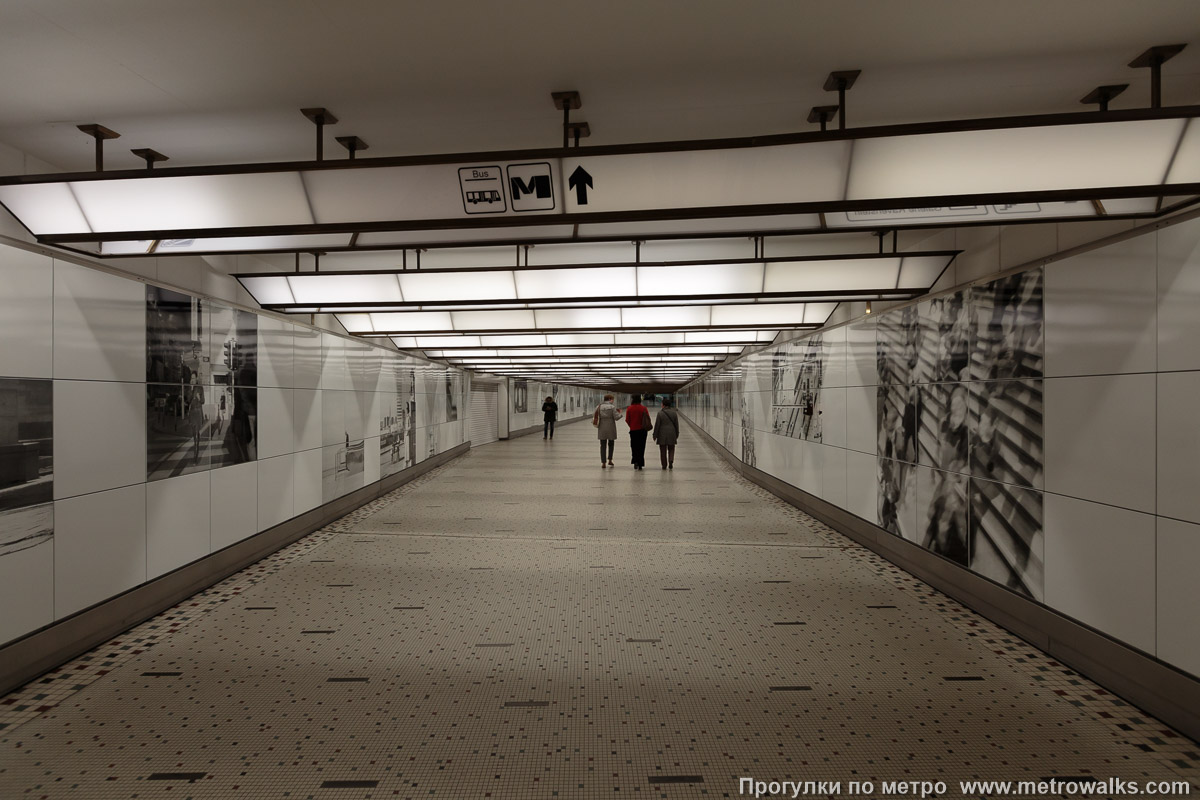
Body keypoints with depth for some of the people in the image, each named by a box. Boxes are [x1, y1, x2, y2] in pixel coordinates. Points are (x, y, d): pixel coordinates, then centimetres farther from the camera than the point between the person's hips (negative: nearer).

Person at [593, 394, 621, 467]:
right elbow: (616, 417, -11)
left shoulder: (598, 407, 2)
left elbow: (594, 417, 1)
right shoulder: (612, 407, -8)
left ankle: (603, 462, 1)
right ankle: (610, 460, 15)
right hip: (611, 428, -2)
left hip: (601, 429, 2)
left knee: (603, 445, 6)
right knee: (611, 443, 18)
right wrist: (619, 413, 8)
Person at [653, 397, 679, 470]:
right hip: (672, 434, 2)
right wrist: (677, 434, 15)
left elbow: (657, 425, -8)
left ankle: (664, 465, 9)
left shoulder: (660, 413, -10)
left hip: (662, 434, -2)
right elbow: (676, 424, 5)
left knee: (663, 450, 7)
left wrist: (655, 435, 0)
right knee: (671, 449, 14)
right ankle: (671, 461, -8)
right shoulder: (674, 413, 0)